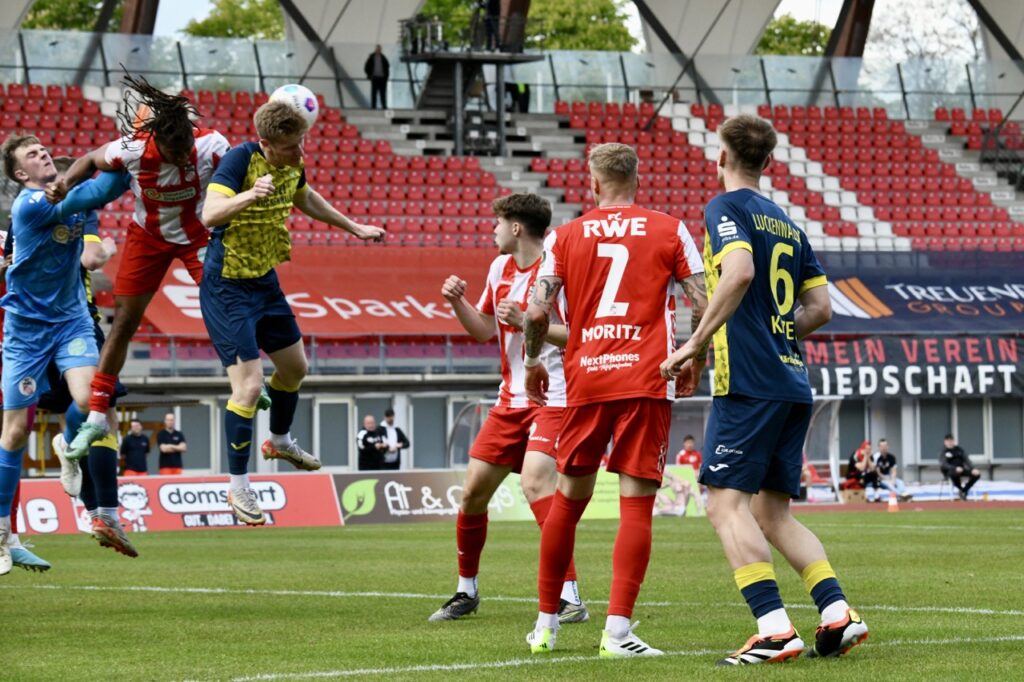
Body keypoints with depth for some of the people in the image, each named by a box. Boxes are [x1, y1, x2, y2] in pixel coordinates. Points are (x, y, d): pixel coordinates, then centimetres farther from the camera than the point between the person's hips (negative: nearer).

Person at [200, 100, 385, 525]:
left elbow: (305, 199, 22)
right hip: (227, 287, -8)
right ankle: (238, 487, 0)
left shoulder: (293, 166, -1)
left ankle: (280, 441, 51)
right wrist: (250, 195, -53)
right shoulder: (241, 159, -24)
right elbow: (209, 214, -36)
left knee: (294, 366, 23)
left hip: (265, 281, 8)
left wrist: (354, 227, 29)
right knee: (249, 386, -13)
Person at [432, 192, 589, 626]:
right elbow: (484, 330, 22)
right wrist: (458, 302, 5)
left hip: (553, 397, -8)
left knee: (535, 482, -26)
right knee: (473, 491, 8)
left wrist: (528, 322, -25)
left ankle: (569, 598, -26)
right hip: (512, 397, 8)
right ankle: (466, 592, 26)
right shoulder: (500, 268, 11)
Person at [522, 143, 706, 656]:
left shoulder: (565, 237, 6)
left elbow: (537, 312, 0)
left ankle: (545, 623, 22)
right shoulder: (669, 230, 3)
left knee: (568, 497, 15)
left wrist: (533, 362, 17)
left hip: (584, 381, 2)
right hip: (646, 382, -2)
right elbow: (702, 304, -2)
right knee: (636, 502, -4)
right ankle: (617, 629, -14)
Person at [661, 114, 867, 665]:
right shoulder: (788, 224, 20)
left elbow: (740, 270, -21)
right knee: (772, 513, 13)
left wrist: (697, 341, -17)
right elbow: (820, 308, 19)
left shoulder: (726, 207, -3)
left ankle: (775, 628, -21)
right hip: (792, 382, 8)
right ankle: (837, 613, -1)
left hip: (749, 384, -8)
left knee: (726, 502, -9)